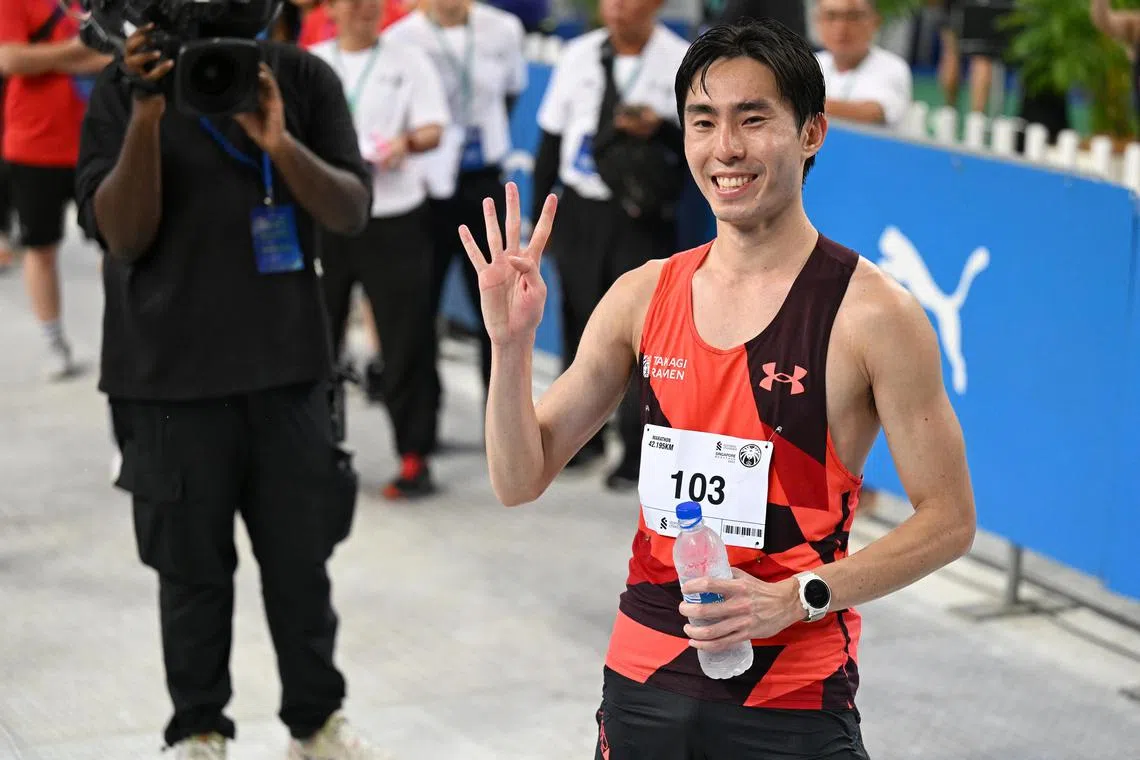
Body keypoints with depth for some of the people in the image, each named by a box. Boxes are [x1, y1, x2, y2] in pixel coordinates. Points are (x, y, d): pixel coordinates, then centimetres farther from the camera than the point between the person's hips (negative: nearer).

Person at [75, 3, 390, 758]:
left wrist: (280, 144, -23)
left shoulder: (304, 80, 0)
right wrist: (146, 118, -22)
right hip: (173, 375, -1)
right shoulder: (125, 88, -5)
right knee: (192, 562, 6)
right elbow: (122, 238, -9)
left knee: (301, 555, 8)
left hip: (288, 364, 2)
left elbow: (352, 211, -5)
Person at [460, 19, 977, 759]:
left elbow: (948, 520, -8)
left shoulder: (872, 313, -11)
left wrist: (796, 598, -17)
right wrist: (512, 343, -11)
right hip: (642, 683, 4)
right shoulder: (643, 295, 3)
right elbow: (521, 479, 4)